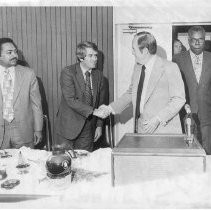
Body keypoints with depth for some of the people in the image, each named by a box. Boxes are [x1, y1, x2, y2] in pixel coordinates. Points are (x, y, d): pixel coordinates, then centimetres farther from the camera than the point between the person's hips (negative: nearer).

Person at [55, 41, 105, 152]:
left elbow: (100, 102, 11)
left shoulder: (98, 74, 6)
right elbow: (71, 100, -19)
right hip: (68, 127, -4)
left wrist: (99, 126, 6)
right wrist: (93, 111, -24)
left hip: (88, 129, 4)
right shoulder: (68, 72, -10)